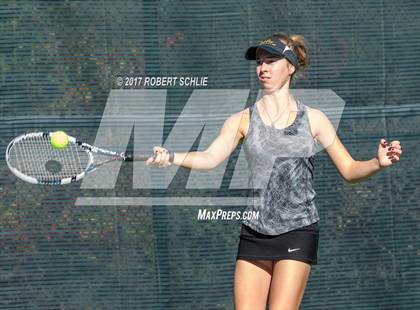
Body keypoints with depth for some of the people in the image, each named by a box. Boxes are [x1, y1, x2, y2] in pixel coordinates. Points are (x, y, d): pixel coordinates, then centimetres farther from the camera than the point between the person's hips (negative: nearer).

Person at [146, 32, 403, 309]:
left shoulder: (313, 119, 4)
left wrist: (378, 163, -17)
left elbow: (350, 170, 4)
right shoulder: (243, 120, 6)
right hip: (254, 234, 2)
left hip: (297, 234, -2)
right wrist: (171, 157, -28)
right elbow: (211, 158, -10)